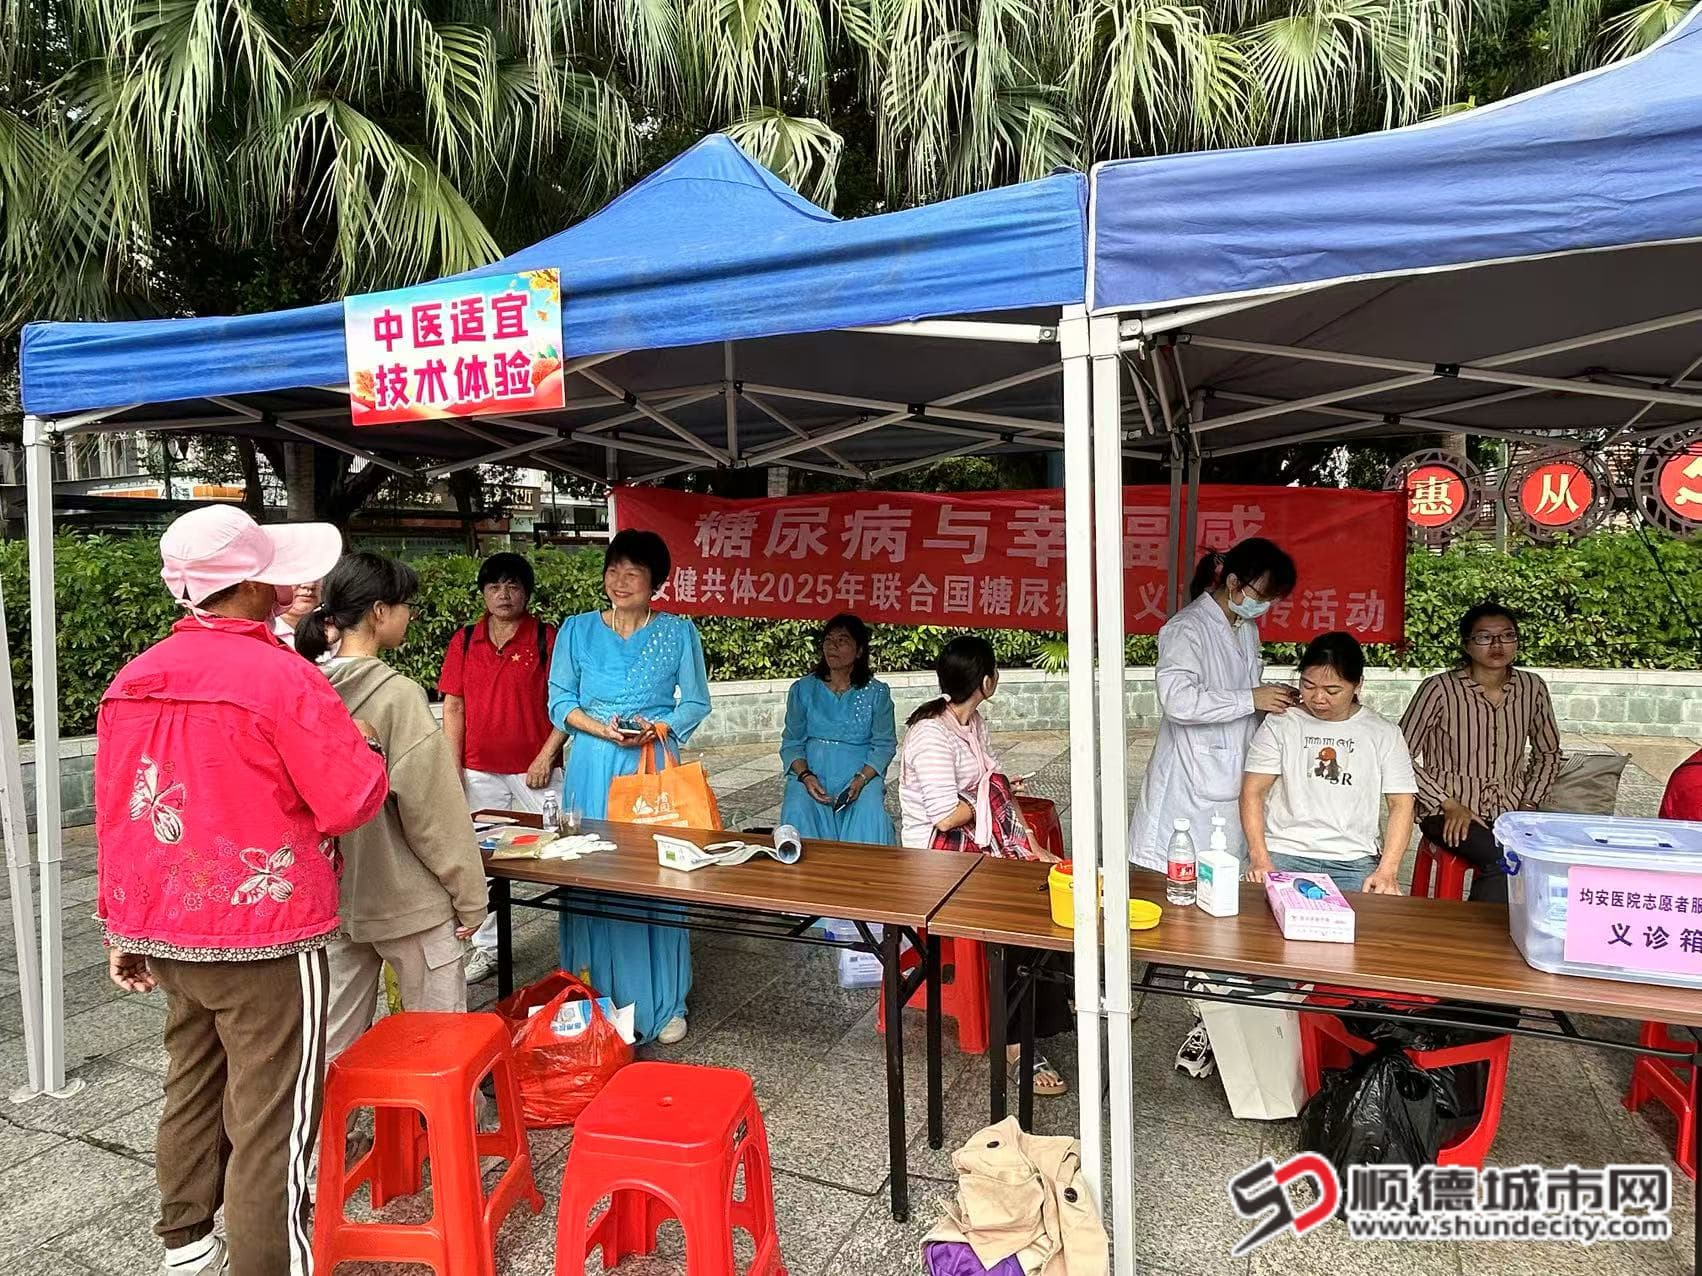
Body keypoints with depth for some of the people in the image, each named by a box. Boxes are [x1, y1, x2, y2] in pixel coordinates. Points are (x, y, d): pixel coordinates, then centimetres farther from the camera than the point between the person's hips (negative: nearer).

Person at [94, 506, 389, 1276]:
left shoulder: (131, 681, 4)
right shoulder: (280, 675, -19)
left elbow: (115, 815, 9)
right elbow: (353, 801, -19)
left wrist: (121, 924, 18)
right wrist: (363, 745, 1)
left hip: (167, 931, 8)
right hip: (265, 935, -8)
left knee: (193, 1088, 24)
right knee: (270, 1118, 3)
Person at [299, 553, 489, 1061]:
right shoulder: (397, 695, -20)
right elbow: (434, 809, -18)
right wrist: (470, 895, -9)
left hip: (333, 895, 7)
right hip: (407, 899, -7)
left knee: (336, 1040, 18)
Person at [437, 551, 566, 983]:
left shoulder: (547, 638, -4)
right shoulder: (464, 641, 6)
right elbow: (453, 708, 6)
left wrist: (547, 755, -12)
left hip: (536, 770, -3)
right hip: (480, 771, 3)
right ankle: (486, 947, 24)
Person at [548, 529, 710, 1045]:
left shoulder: (678, 632, 5)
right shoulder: (577, 630, 7)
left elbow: (696, 702, 6)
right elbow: (560, 701, 6)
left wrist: (658, 728, -12)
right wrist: (603, 729, -11)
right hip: (592, 771, 1)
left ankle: (664, 1004, 11)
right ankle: (596, 1000, 15)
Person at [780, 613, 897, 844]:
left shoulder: (877, 693, 5)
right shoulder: (803, 689, 9)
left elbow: (885, 745, 1)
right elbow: (791, 743, 7)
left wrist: (861, 779, -16)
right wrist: (805, 776, -12)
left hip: (862, 775, -1)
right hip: (811, 772, 1)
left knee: (869, 813, -30)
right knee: (798, 811, -29)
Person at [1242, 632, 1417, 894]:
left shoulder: (1384, 734, 10)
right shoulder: (1280, 724, 5)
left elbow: (1401, 803, 6)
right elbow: (1253, 792, 1)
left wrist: (1387, 871, -9)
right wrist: (1260, 860, -13)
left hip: (1352, 862, 1)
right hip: (1283, 854, -1)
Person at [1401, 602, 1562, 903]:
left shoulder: (1532, 689, 4)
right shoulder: (1440, 689, -11)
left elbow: (1548, 753, 19)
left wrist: (1529, 804, 6)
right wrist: (1448, 804, -13)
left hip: (1510, 810, 5)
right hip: (1449, 812, -4)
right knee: (1505, 860, -31)